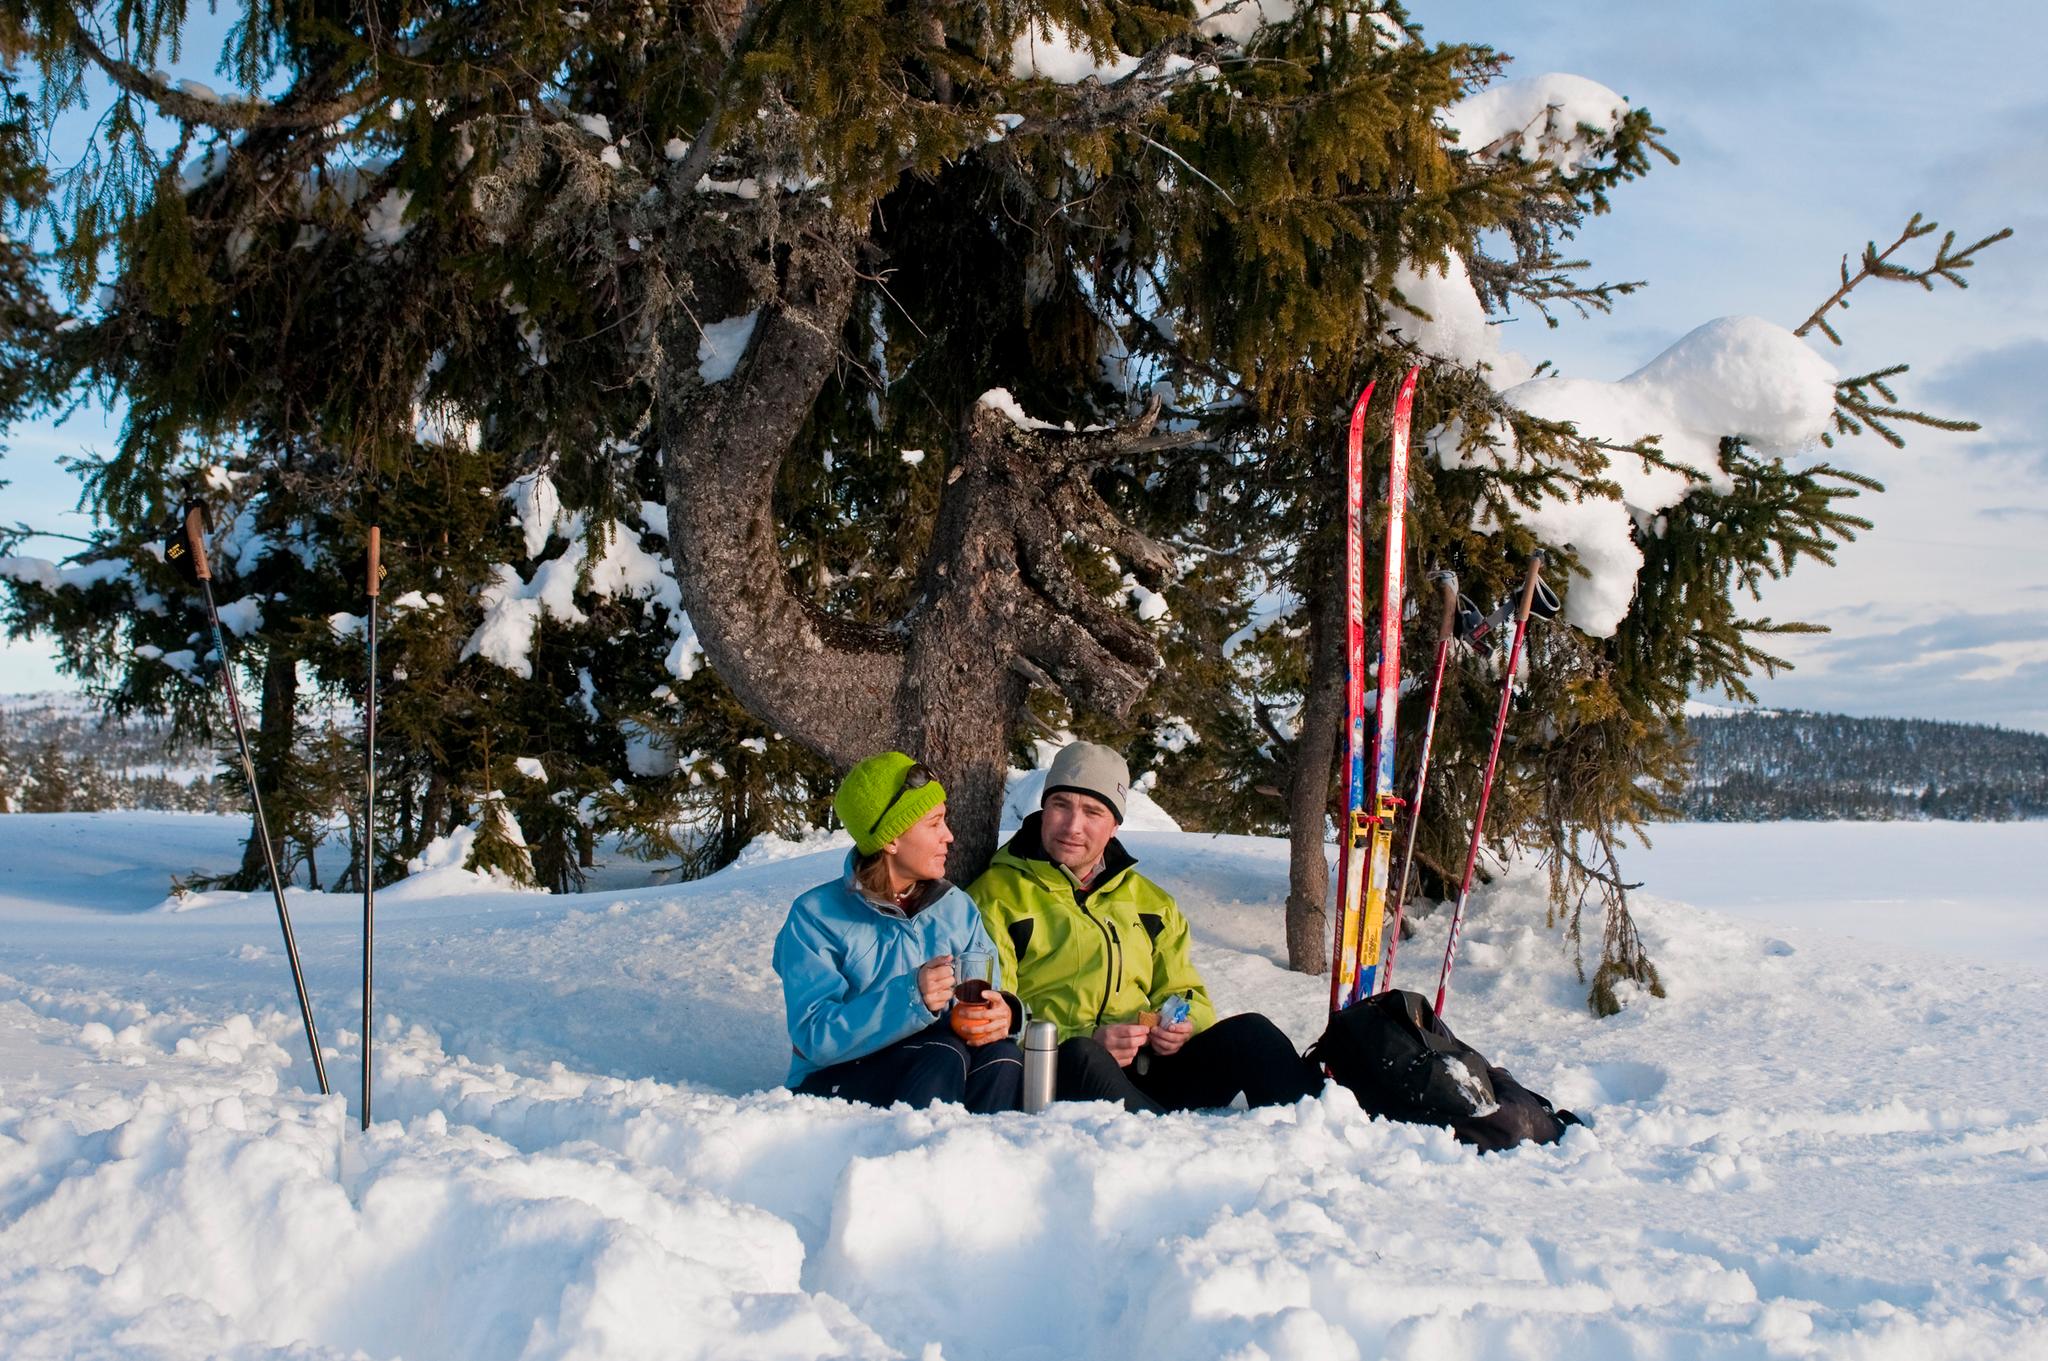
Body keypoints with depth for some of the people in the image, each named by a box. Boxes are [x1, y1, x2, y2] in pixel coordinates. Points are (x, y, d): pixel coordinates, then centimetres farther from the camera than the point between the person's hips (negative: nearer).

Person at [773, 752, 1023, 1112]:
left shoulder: (956, 908, 9)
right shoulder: (816, 917, -8)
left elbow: (991, 999, 2)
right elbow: (815, 1037, -18)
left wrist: (1004, 1015, -23)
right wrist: (908, 998, -32)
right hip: (834, 1084, -5)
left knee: (1000, 1056, -25)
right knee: (944, 1053, -31)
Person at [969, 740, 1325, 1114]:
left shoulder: (1150, 901, 23)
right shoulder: (996, 896, 5)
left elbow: (1184, 992, 26)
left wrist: (1183, 1027, 0)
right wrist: (1085, 1042, -18)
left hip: (1152, 1076, 5)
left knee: (1250, 1033, -16)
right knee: (1078, 1057, -38)